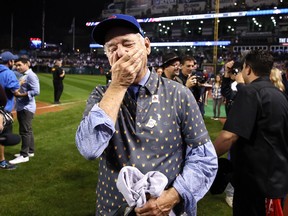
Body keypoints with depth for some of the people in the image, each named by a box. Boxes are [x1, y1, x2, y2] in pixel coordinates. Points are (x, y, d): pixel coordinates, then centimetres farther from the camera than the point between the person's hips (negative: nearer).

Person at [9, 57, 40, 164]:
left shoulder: (31, 75, -15)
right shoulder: (22, 76, 15)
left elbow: (36, 91, -24)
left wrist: (21, 94, -22)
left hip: (26, 108, -10)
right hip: (21, 108, 10)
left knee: (25, 131, -6)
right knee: (27, 130, 17)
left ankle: (24, 155, -1)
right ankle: (30, 151, 28)